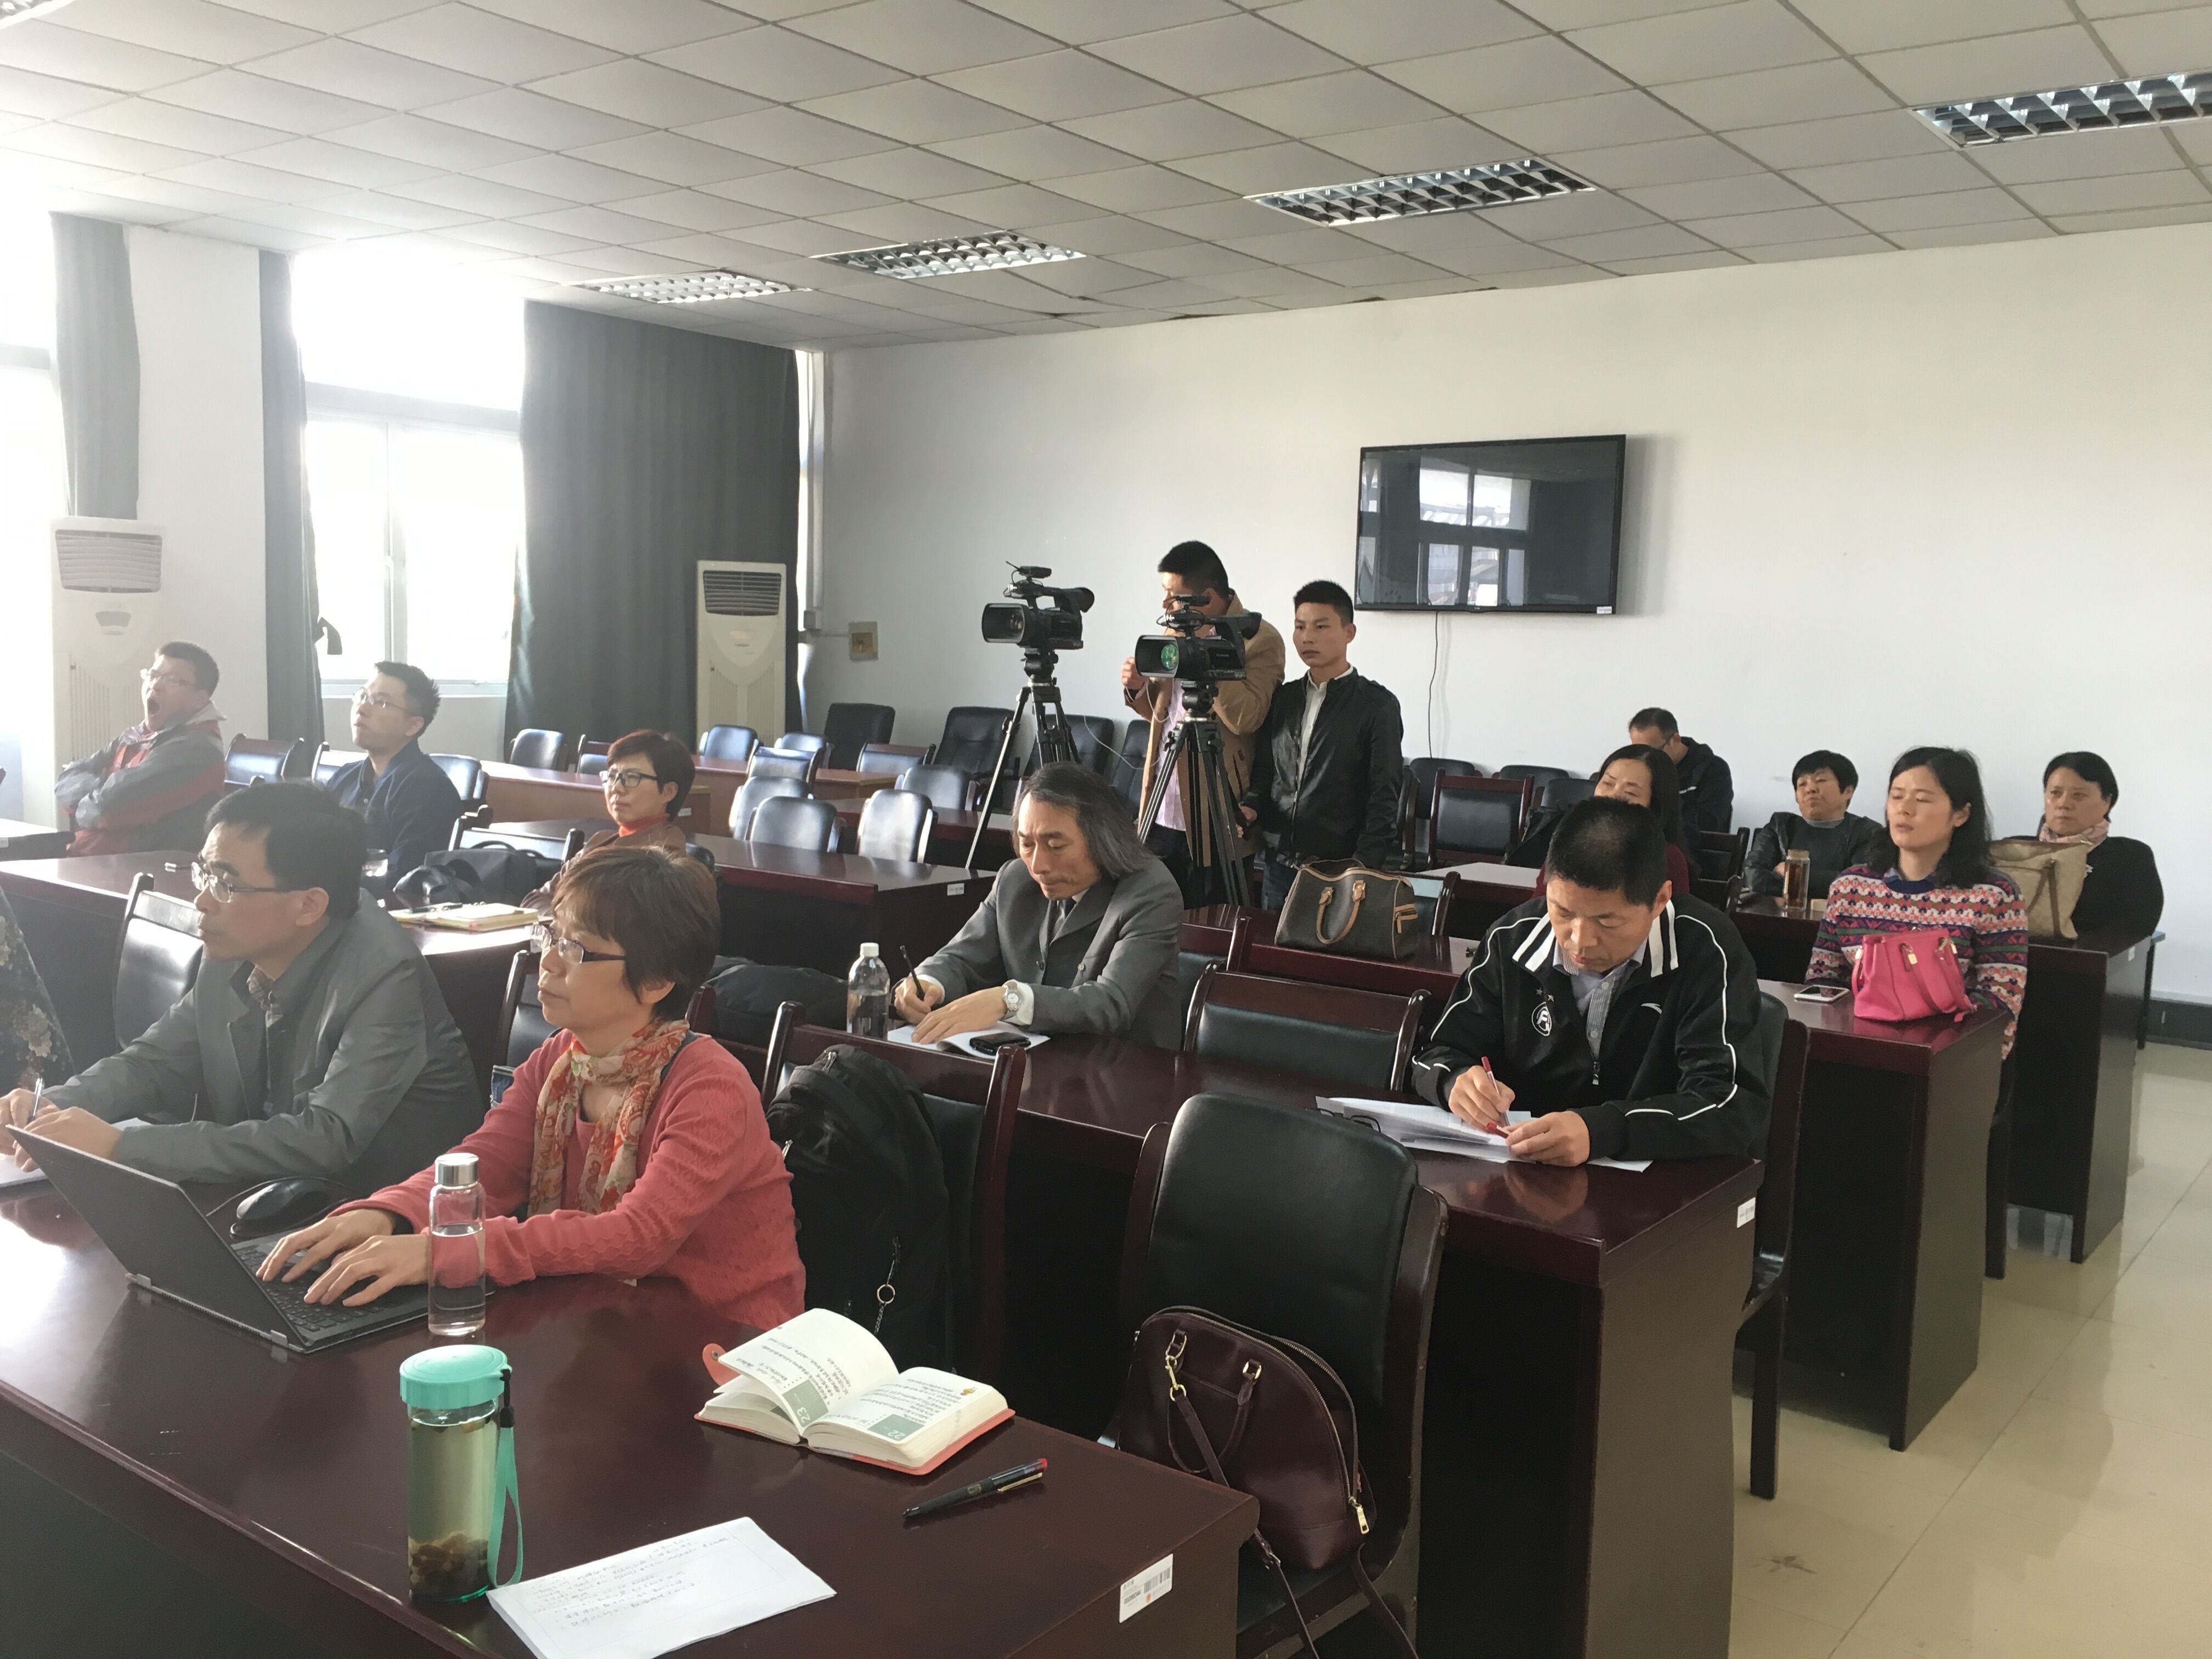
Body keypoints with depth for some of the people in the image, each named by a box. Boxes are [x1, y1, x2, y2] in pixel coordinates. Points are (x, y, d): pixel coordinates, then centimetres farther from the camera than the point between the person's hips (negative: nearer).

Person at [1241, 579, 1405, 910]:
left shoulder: (1377, 705, -4)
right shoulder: (1284, 699, 12)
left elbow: (1385, 796, -7)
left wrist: (1362, 866, -16)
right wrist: (1251, 808, -4)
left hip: (1340, 868, -5)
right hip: (1278, 864, 5)